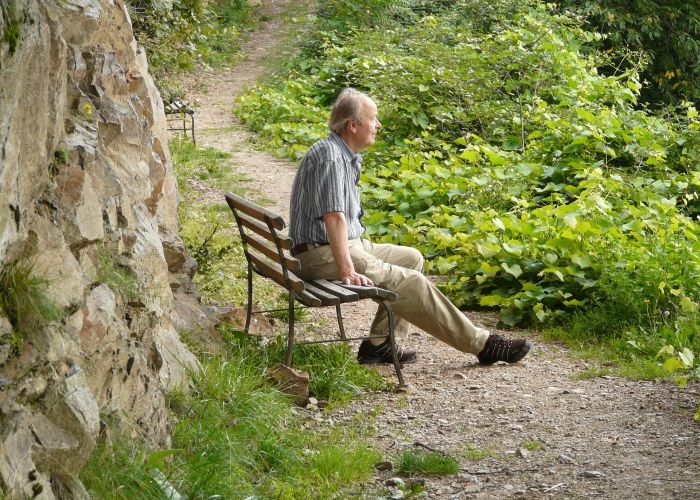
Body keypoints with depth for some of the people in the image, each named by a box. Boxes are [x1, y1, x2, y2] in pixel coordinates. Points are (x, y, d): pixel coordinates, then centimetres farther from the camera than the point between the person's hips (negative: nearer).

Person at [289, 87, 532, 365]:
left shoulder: (347, 156, 14)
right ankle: (483, 344, -6)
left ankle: (379, 343, 4)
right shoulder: (329, 156, -19)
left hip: (348, 245, 11)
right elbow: (334, 217, -26)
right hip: (322, 254, -11)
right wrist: (347, 271, -29)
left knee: (411, 258, 13)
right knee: (410, 283, -14)